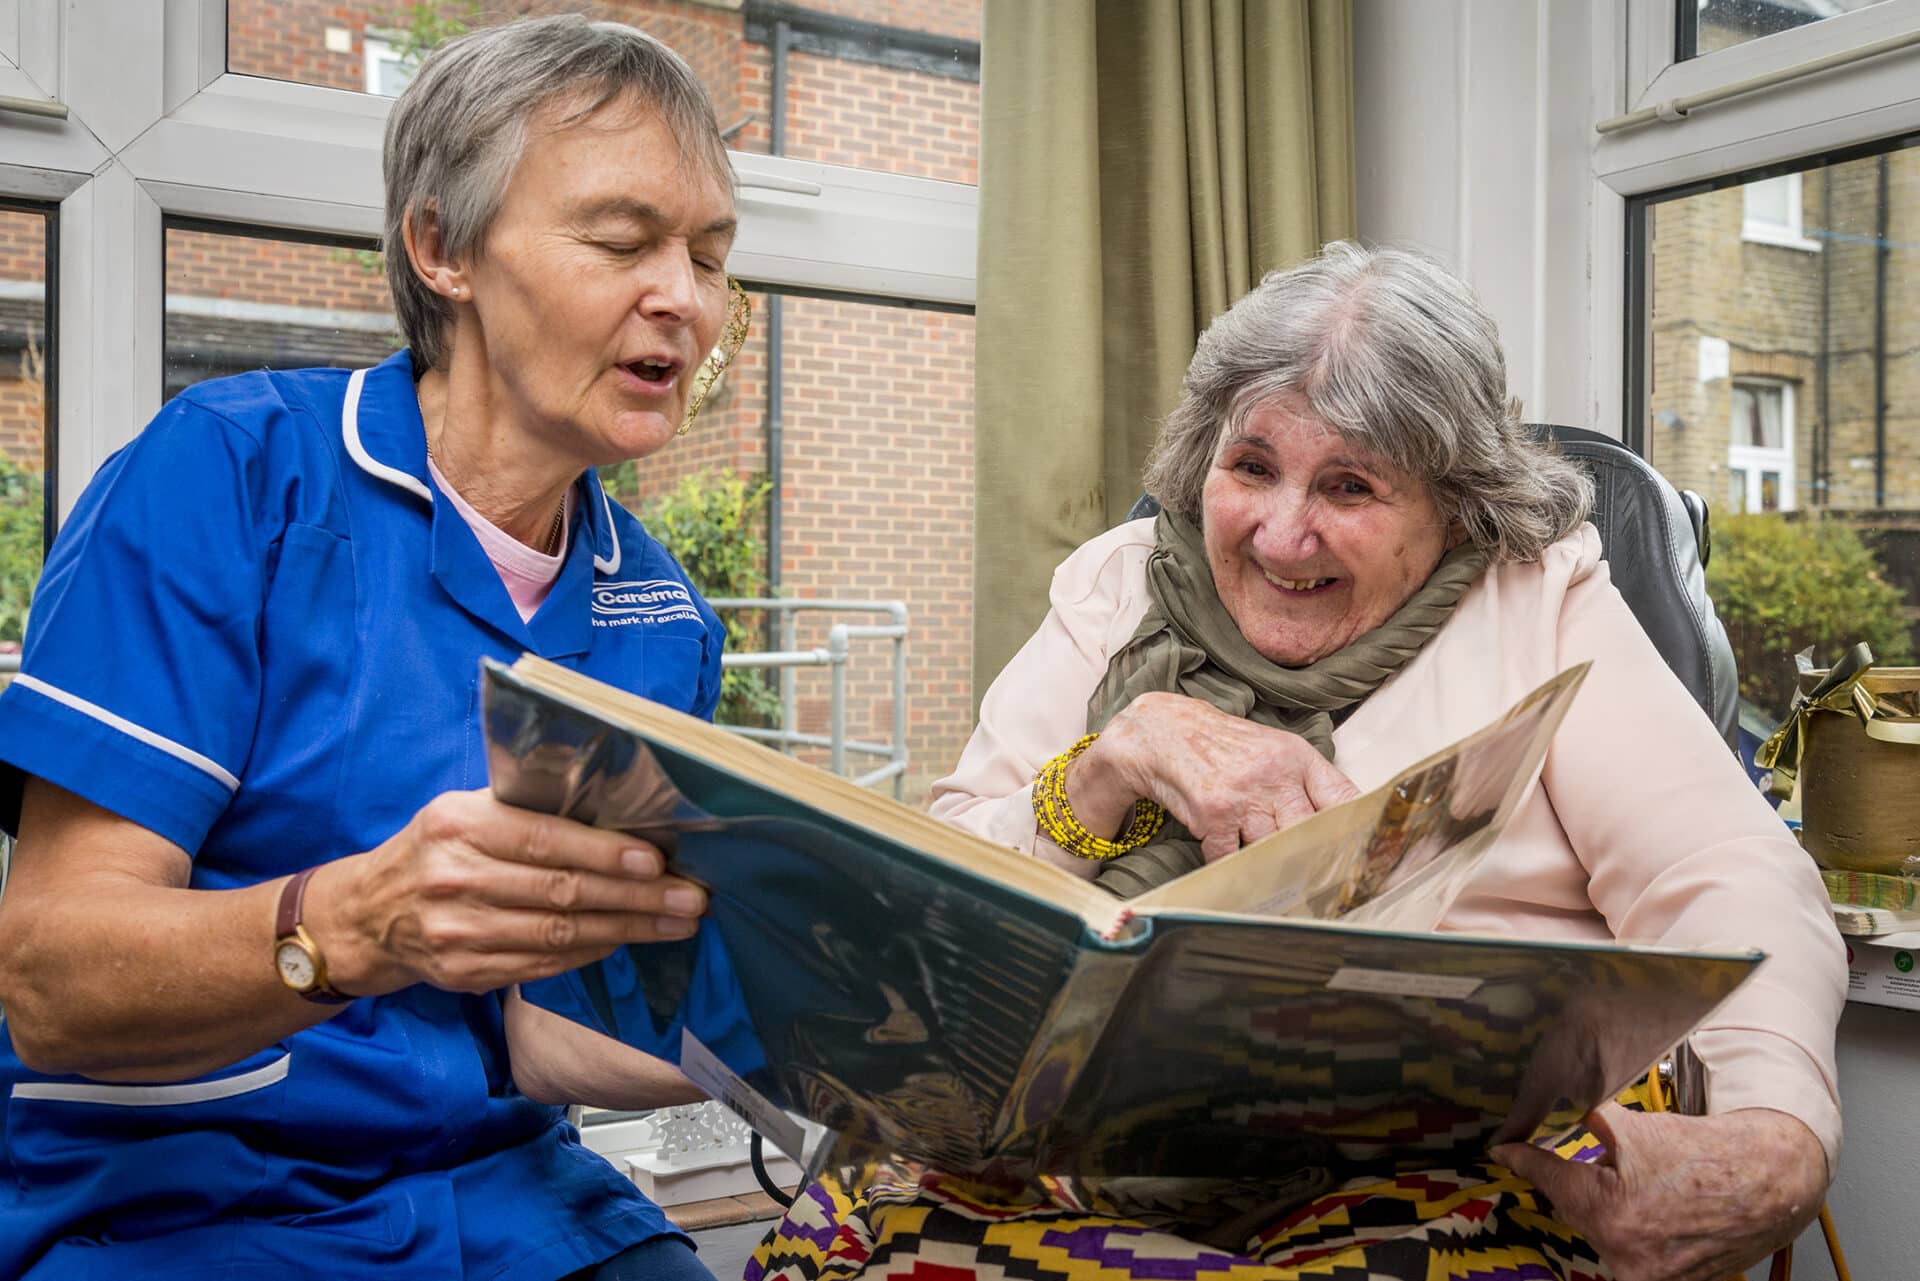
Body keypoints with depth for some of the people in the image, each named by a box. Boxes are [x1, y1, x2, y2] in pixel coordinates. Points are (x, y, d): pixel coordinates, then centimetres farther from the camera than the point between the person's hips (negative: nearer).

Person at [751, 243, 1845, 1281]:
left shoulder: (1538, 601, 8)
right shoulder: (1118, 588, 13)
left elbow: (1734, 886, -3)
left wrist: (1780, 1137, -23)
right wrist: (1128, 750, -10)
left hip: (1484, 1153, 0)